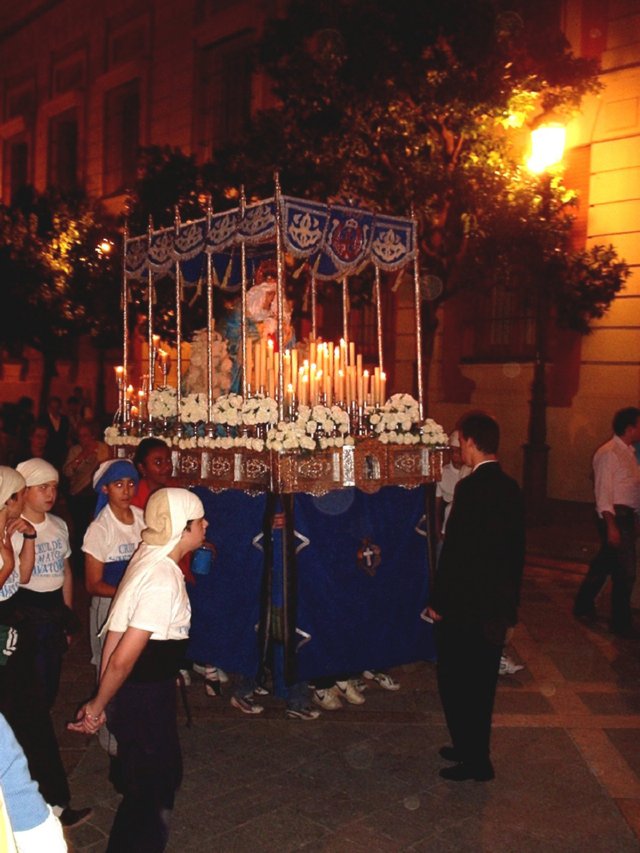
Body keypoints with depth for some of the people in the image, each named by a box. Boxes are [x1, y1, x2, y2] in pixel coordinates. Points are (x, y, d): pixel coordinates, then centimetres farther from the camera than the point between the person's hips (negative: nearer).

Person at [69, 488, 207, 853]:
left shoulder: (149, 557, 2)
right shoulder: (164, 579, -26)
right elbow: (123, 658, -26)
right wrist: (98, 706, -12)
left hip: (150, 688, 9)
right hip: (144, 695, -9)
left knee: (166, 771, 25)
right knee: (151, 786, 9)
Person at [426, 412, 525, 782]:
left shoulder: (471, 488, -21)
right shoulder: (511, 487, 5)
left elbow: (456, 551, -21)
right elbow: (517, 548, 12)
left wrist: (439, 602, -11)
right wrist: (511, 597, 20)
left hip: (465, 604, -8)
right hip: (498, 603, 8)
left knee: (457, 682, 6)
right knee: (482, 680, 19)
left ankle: (474, 759, 14)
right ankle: (474, 749, 32)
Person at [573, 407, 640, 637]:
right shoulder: (609, 453, -14)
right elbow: (603, 492, -17)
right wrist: (611, 526, -21)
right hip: (616, 516, -9)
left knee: (604, 564, 18)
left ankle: (583, 606, 32)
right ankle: (621, 624, 10)